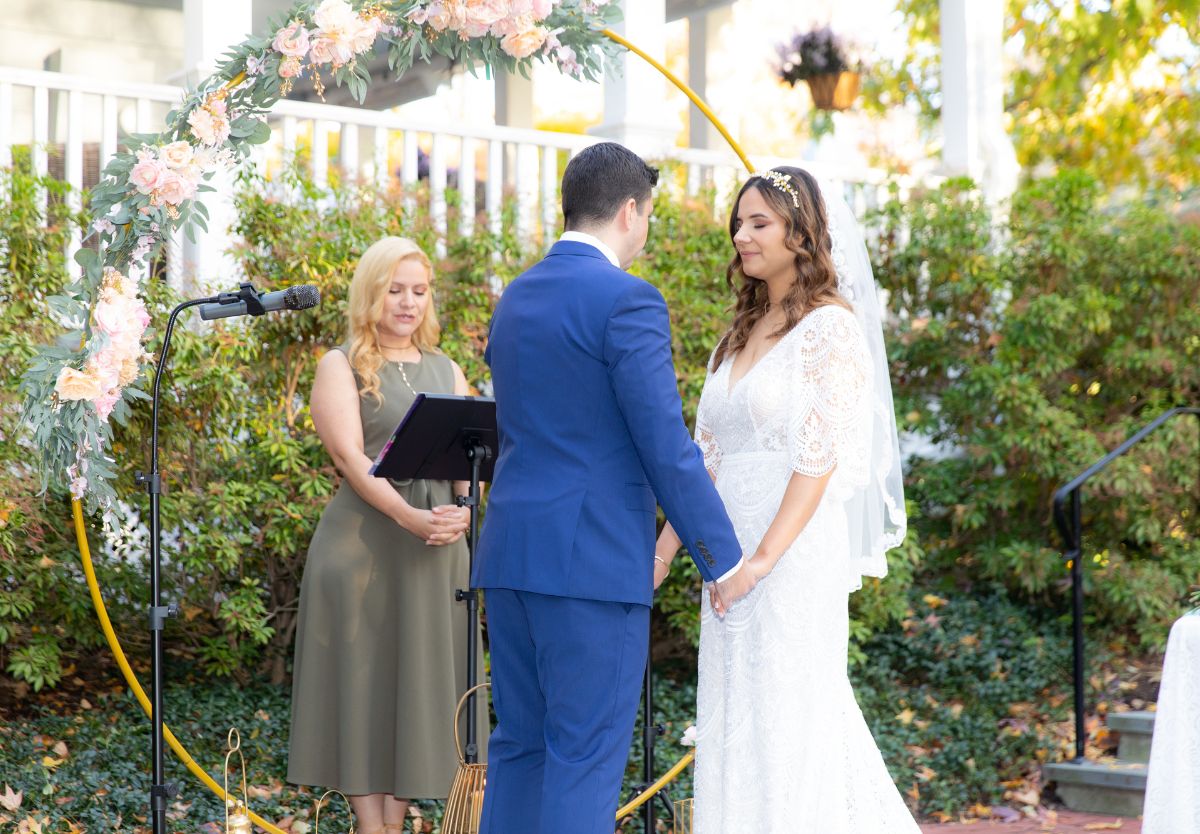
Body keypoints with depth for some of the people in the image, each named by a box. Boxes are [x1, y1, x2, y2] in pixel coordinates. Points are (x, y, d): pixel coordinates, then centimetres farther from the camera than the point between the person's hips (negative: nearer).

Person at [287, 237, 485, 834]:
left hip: (437, 547, 4)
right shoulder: (341, 366, 3)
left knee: (419, 679, 4)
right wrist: (408, 516, -24)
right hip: (363, 542, -4)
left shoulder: (446, 371, 17)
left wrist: (462, 510, -12)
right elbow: (349, 455, -11)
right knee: (363, 679, -3)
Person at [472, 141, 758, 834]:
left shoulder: (515, 299, 14)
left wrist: (688, 467, 28)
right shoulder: (627, 301, -12)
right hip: (593, 560, -8)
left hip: (511, 553, 8)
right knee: (585, 758, -1)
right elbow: (666, 447, -14)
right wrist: (725, 561, -5)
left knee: (521, 746, 14)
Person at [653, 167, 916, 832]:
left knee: (782, 719, -4)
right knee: (733, 720, 9)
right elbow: (707, 454, 15)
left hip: (794, 552, -8)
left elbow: (819, 457, -15)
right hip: (731, 551, 8)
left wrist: (762, 559, -19)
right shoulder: (740, 333, 16)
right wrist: (666, 546, 6)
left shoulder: (831, 327, -7)